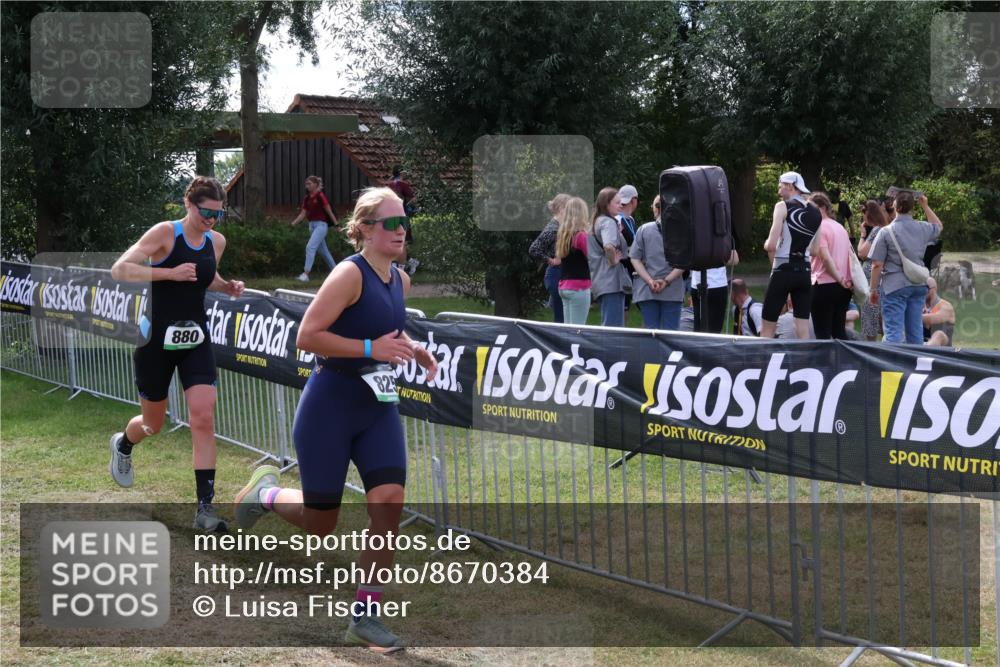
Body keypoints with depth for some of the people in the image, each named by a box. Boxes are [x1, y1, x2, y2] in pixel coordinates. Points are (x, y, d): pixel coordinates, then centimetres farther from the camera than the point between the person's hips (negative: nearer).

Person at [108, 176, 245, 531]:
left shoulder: (217, 242, 4)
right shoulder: (165, 234, -14)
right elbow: (120, 269, -20)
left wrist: (227, 287, 3)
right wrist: (170, 273, -29)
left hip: (195, 341, 4)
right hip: (156, 340, -4)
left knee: (204, 418, -12)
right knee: (154, 424, 12)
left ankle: (205, 507, -10)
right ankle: (122, 444, 50)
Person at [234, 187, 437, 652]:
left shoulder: (400, 280, 8)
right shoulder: (350, 273, -17)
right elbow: (306, 336, -22)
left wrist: (412, 350, 8)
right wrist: (370, 348, -24)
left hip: (378, 408, 7)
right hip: (329, 407, -7)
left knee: (389, 499, -11)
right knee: (320, 524, 2)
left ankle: (364, 616, 0)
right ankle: (266, 492, 36)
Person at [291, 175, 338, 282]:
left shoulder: (320, 196, -11)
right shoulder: (307, 198, 10)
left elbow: (329, 212, -10)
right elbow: (303, 214, 10)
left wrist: (336, 225, -9)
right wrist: (293, 223, -3)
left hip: (321, 225, -9)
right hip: (312, 225, 9)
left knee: (310, 247, -19)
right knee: (323, 250, 14)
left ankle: (306, 274, -22)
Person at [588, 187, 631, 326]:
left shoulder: (597, 222, 18)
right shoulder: (609, 222, -12)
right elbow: (609, 246, -31)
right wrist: (613, 260, -14)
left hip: (600, 281, 10)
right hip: (612, 281, -10)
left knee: (607, 325, 15)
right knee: (614, 326, -9)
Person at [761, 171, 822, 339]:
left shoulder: (783, 207, -7)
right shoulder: (815, 212, 11)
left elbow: (771, 245, -14)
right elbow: (815, 250, 15)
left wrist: (766, 244, 7)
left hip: (784, 271, -5)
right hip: (805, 272, 5)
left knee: (767, 327, 2)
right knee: (803, 329, 3)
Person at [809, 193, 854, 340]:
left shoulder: (819, 227, -9)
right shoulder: (840, 227, 16)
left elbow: (825, 257, -18)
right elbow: (851, 256, 15)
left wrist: (839, 279, -13)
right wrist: (845, 280, 10)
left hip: (824, 285, -7)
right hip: (844, 288, 8)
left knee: (822, 333, -2)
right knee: (839, 330, 12)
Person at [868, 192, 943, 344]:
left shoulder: (886, 232, -10)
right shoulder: (922, 228, 4)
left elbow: (877, 265, -10)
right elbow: (938, 226, 30)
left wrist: (874, 289, -1)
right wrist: (925, 206, 30)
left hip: (894, 286, -5)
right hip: (918, 284, 5)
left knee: (893, 331, -6)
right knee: (915, 329, 12)